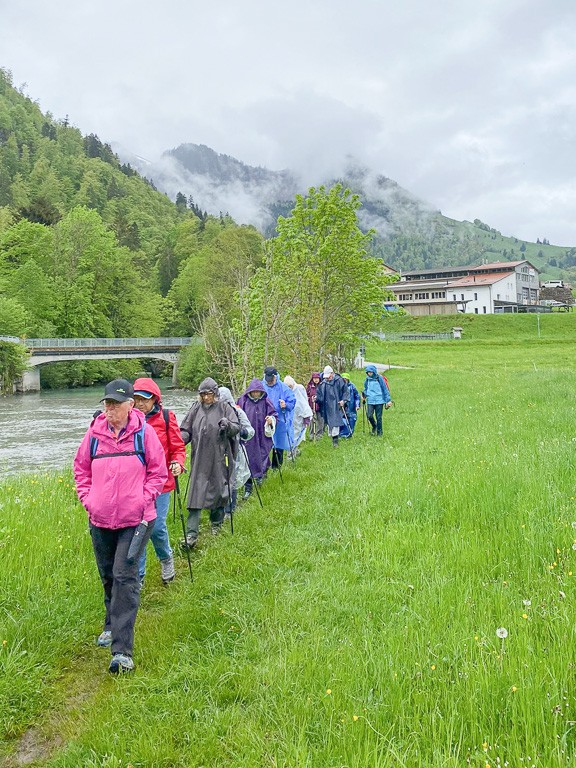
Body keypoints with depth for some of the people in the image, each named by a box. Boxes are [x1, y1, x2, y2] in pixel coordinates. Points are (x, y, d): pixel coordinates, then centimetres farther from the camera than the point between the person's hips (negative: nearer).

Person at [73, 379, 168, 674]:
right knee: (108, 577, 19)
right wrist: (87, 499, 2)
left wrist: (143, 501, -8)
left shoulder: (144, 433, -8)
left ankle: (122, 650, -7)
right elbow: (81, 469, 13)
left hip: (134, 520, -4)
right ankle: (113, 625, 43)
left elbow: (158, 472, 0)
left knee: (125, 578, -10)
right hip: (100, 520, 4)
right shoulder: (94, 433, -1)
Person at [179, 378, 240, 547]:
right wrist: (180, 439, -12)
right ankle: (191, 535, -6)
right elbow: (186, 430, 8)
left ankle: (216, 523, 37)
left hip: (219, 459, -1)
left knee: (219, 490, 12)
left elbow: (236, 428, -4)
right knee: (196, 494, -5)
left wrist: (228, 425, -25)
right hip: (199, 459, 1)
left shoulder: (224, 407, 0)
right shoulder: (196, 408, 7)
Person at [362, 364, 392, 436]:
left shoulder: (379, 378, -5)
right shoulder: (367, 379, 8)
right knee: (369, 415, -10)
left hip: (379, 400, -3)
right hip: (370, 401, 3)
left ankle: (379, 432, 16)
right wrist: (364, 395, 4)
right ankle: (374, 427, 18)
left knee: (378, 417, 0)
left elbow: (385, 389, -2)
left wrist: (388, 400, -5)